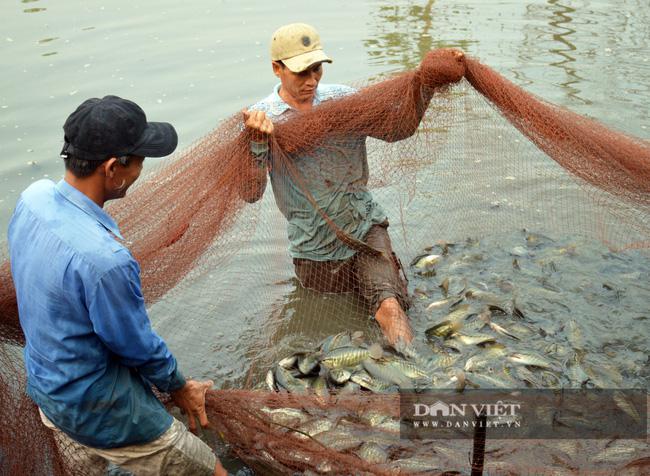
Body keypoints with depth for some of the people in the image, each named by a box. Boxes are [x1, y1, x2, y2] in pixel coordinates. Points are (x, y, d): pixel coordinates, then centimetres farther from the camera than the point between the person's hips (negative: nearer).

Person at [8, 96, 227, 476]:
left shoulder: (33, 198, -11)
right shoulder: (103, 259, -37)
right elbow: (139, 347, -21)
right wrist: (179, 387, -1)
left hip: (44, 384, 9)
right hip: (97, 409, -9)